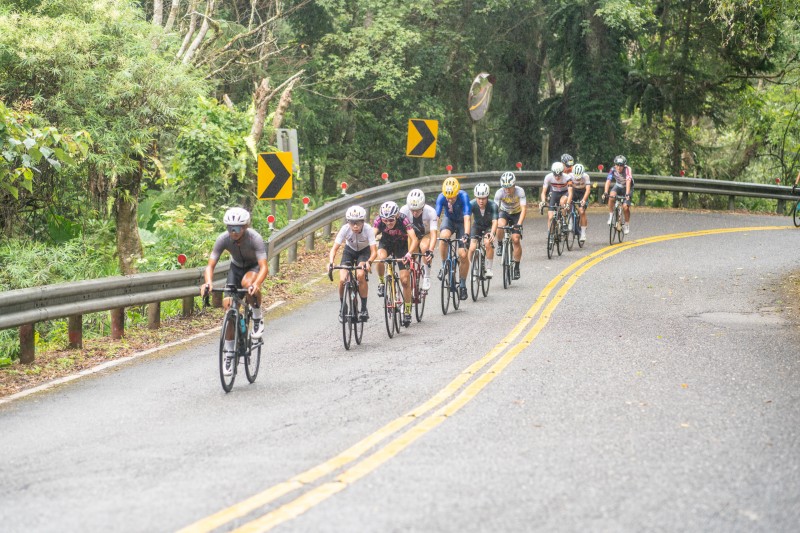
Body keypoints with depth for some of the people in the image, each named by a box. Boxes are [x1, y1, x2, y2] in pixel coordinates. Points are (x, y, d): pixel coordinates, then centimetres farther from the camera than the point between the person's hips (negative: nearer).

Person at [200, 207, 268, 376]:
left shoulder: (255, 239, -34)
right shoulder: (223, 239, -26)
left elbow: (264, 267, -42)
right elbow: (210, 265, -28)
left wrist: (256, 284, -61)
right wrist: (208, 282, -50)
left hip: (254, 267, -3)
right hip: (236, 267, 3)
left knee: (247, 283, -39)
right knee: (229, 305, -12)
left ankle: (258, 318, -12)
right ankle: (229, 353, -1)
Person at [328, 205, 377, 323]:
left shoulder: (368, 230, -32)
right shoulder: (345, 229, -29)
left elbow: (374, 251, -35)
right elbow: (334, 248, -30)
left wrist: (369, 262, -56)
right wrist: (330, 262, -48)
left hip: (364, 251, -2)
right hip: (349, 250, 2)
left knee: (360, 275, -29)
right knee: (342, 279, -19)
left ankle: (364, 308, -15)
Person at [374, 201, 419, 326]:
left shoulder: (403, 220, -32)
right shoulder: (379, 220, -28)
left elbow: (414, 239, -39)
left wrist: (409, 253, -56)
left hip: (401, 245, -1)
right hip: (386, 243, 1)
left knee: (405, 280, -7)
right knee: (381, 257, -35)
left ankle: (407, 312, 7)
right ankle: (381, 282, -8)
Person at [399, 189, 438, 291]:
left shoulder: (430, 212, -33)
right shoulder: (404, 211, -30)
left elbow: (433, 234, -38)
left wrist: (430, 251, -54)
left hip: (427, 234, -3)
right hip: (413, 234, 3)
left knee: (424, 247, -33)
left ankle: (426, 277, -20)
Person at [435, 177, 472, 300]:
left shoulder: (463, 196, -32)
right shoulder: (441, 197, -26)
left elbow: (467, 218, -38)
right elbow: (436, 216, -32)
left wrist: (466, 235, -52)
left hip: (461, 222, -1)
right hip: (449, 220, 1)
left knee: (463, 255, -11)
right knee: (444, 236, -34)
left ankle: (463, 285, 8)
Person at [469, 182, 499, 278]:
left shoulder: (492, 205, -30)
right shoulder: (472, 204, -27)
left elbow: (494, 221, -37)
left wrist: (492, 233, -57)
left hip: (489, 227, -2)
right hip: (477, 226, 2)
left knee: (488, 243, -30)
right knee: (472, 248, -17)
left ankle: (489, 269, -14)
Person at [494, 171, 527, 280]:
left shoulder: (520, 191, -30)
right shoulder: (499, 193, -28)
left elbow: (524, 209, -35)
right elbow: (495, 209, -29)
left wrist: (519, 224, -48)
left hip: (517, 214, -1)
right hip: (504, 212, 1)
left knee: (516, 239, -12)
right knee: (500, 225, -34)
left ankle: (516, 268, 1)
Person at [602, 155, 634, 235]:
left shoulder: (628, 170, -30)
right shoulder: (613, 170, -22)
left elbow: (628, 182, -41)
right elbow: (608, 181, -30)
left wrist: (627, 194, -52)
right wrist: (605, 193, -43)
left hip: (627, 188, -2)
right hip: (618, 186, 2)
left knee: (625, 207, -17)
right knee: (611, 196, -30)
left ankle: (627, 225, 6)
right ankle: (611, 215, -11)